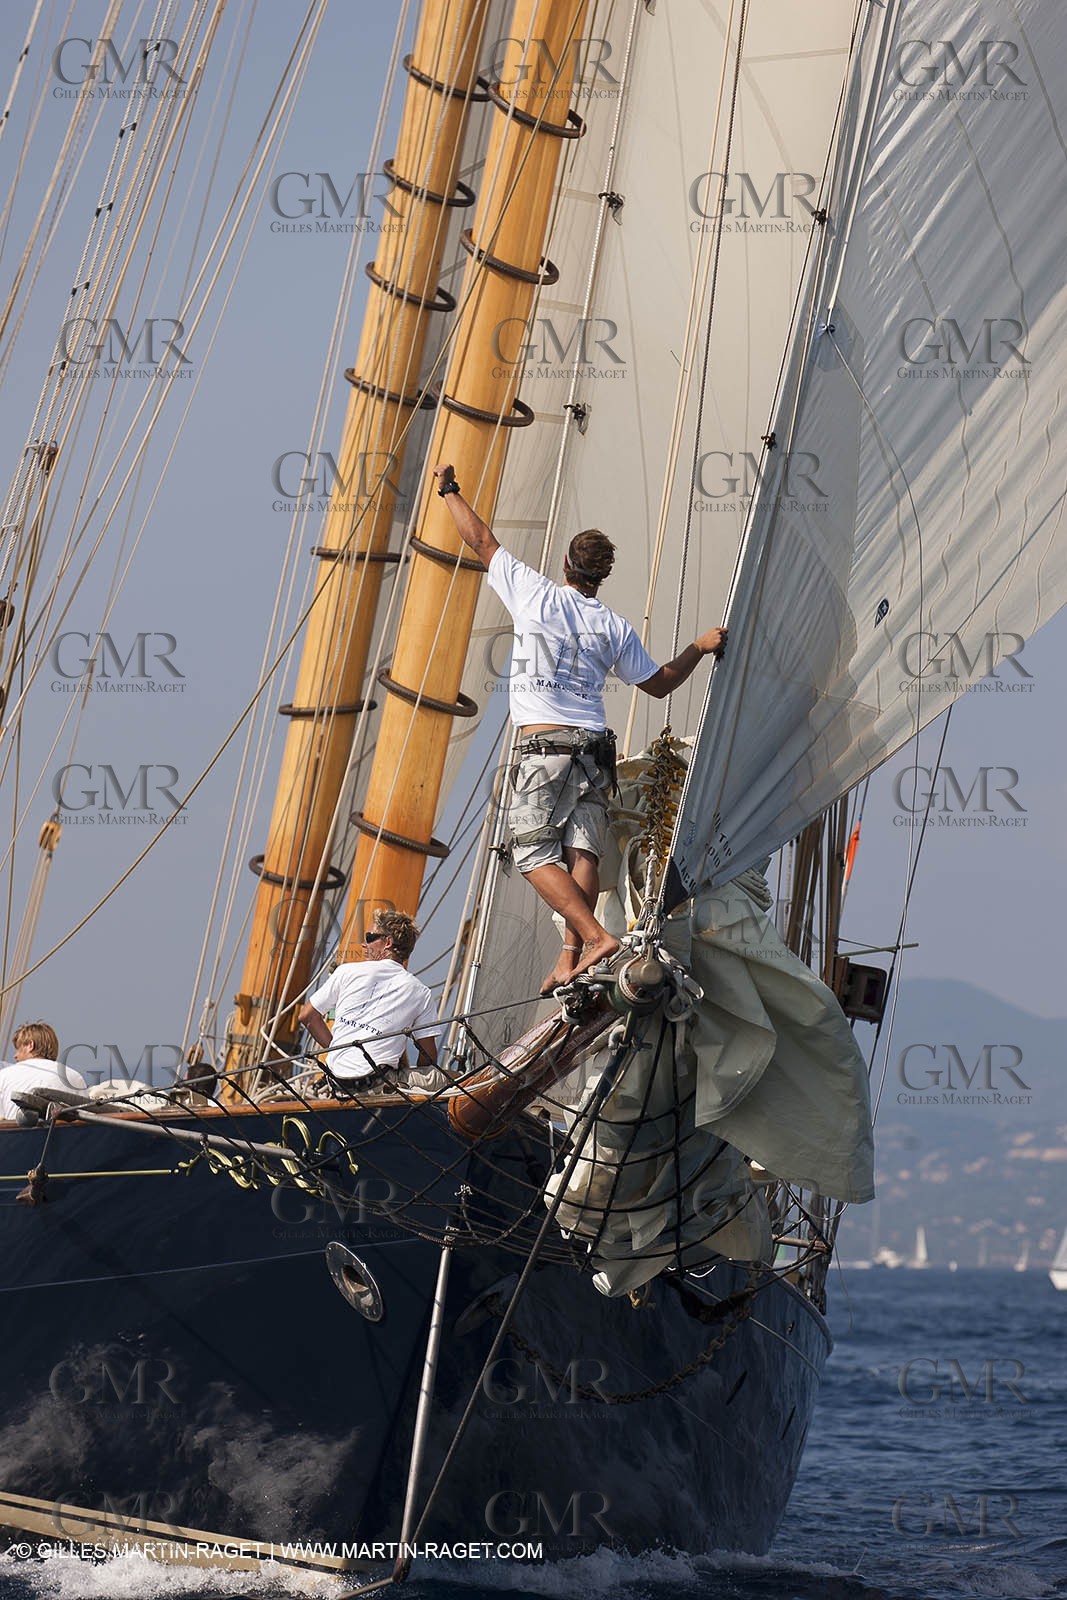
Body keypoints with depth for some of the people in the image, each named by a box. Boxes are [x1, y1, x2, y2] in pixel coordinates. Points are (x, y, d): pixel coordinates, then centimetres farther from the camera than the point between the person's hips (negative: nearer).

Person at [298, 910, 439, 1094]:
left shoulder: (347, 971, 8)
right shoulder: (421, 993, 6)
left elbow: (307, 1015, 13)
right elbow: (429, 1057, 6)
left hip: (336, 1075, 3)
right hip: (376, 1082, -3)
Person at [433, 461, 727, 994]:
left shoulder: (537, 594, 1)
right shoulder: (615, 627, 10)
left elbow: (482, 541, 11)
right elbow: (659, 683, 20)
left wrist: (450, 490, 25)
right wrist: (699, 648, 34)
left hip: (543, 746, -4)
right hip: (595, 749, 4)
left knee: (534, 853, -4)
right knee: (582, 852, -1)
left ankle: (594, 937, -19)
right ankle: (571, 955, -11)